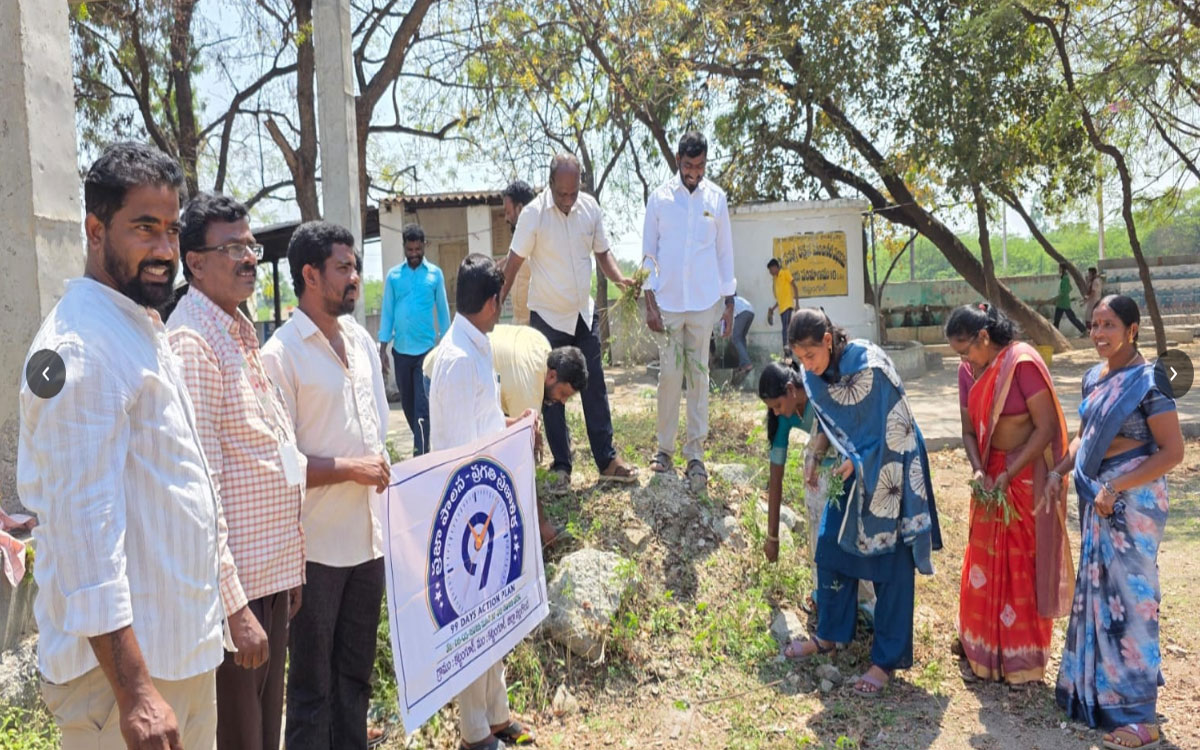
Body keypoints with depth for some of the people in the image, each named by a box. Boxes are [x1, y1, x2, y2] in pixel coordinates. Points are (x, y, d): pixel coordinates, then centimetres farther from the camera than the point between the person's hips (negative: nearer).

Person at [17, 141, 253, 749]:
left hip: (184, 646, 9)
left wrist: (227, 602, 20)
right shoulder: (81, 348, -18)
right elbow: (85, 526, -24)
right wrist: (134, 689, -25)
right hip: (124, 660, -9)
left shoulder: (143, 330, 13)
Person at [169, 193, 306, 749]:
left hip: (272, 574, 9)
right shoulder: (193, 342, -16)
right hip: (235, 583, -9)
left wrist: (289, 570, 17)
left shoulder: (241, 334, 13)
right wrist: (233, 606, -21)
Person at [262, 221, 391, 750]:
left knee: (356, 672, 20)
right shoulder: (281, 354, -13)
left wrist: (381, 472, 9)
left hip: (368, 537, 6)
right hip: (317, 545, -6)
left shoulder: (363, 342, 9)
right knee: (312, 682, 10)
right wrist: (350, 469, -16)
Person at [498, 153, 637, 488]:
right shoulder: (533, 214, -16)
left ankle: (607, 461, 17)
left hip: (584, 314, 4)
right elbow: (514, 262, -11)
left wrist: (619, 278, -11)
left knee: (595, 388, 8)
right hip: (548, 317, -4)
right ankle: (561, 467, 16)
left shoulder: (590, 207, -3)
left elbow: (602, 251, 8)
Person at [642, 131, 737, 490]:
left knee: (699, 376, 4)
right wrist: (649, 302, -4)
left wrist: (728, 301, 5)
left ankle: (695, 454, 9)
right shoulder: (660, 197, 1)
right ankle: (664, 447, 15)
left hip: (704, 303, 1)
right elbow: (649, 252, 3)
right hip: (668, 302, 0)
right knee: (669, 374, 2)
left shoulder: (716, 198, 4)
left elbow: (724, 252, 8)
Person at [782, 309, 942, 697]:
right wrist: (815, 455, -9)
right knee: (830, 547, 11)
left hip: (888, 472, -7)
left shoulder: (870, 367, -27)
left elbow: (896, 432, -21)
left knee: (890, 565, 1)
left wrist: (856, 464, -24)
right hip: (851, 470, 7)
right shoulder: (816, 374, -6)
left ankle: (886, 660, 12)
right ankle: (829, 635, 30)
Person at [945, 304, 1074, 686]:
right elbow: (969, 430, 6)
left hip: (1028, 476, -6)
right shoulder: (968, 371, 2)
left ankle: (1024, 659, 18)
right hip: (992, 477, 6)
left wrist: (1010, 475, -20)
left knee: (1024, 567, 3)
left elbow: (1047, 427, -18)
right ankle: (985, 652, 27)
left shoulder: (1022, 363, -18)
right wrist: (978, 472, -10)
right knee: (984, 566, 11)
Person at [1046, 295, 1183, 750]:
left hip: (1133, 498, -8)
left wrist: (1116, 488, -20)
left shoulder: (1147, 382, -15)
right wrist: (1060, 470, 4)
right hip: (1097, 496, 8)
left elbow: (1172, 451, -17)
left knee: (1129, 596, -2)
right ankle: (1095, 688, 31)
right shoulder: (1093, 378, 7)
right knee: (1096, 590, 15)